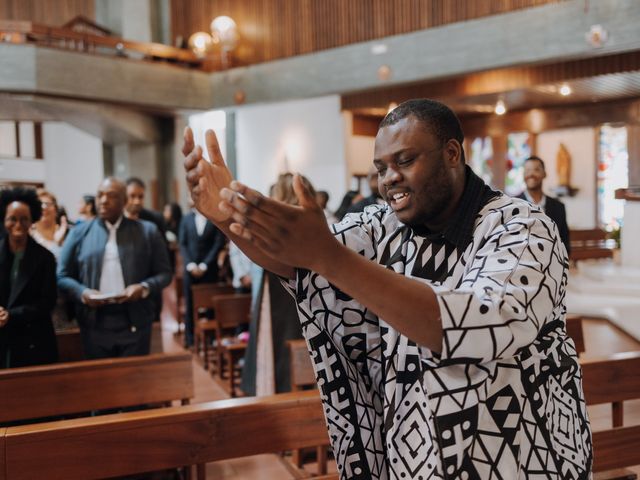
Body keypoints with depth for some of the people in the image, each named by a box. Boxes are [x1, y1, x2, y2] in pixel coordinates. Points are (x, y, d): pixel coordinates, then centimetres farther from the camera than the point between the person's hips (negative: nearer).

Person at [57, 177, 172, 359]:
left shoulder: (147, 231, 4)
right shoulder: (79, 233, 7)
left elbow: (164, 273, 5)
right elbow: (62, 276, 8)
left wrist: (144, 287, -14)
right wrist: (82, 292, -11)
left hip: (135, 325, -1)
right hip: (95, 326, 1)